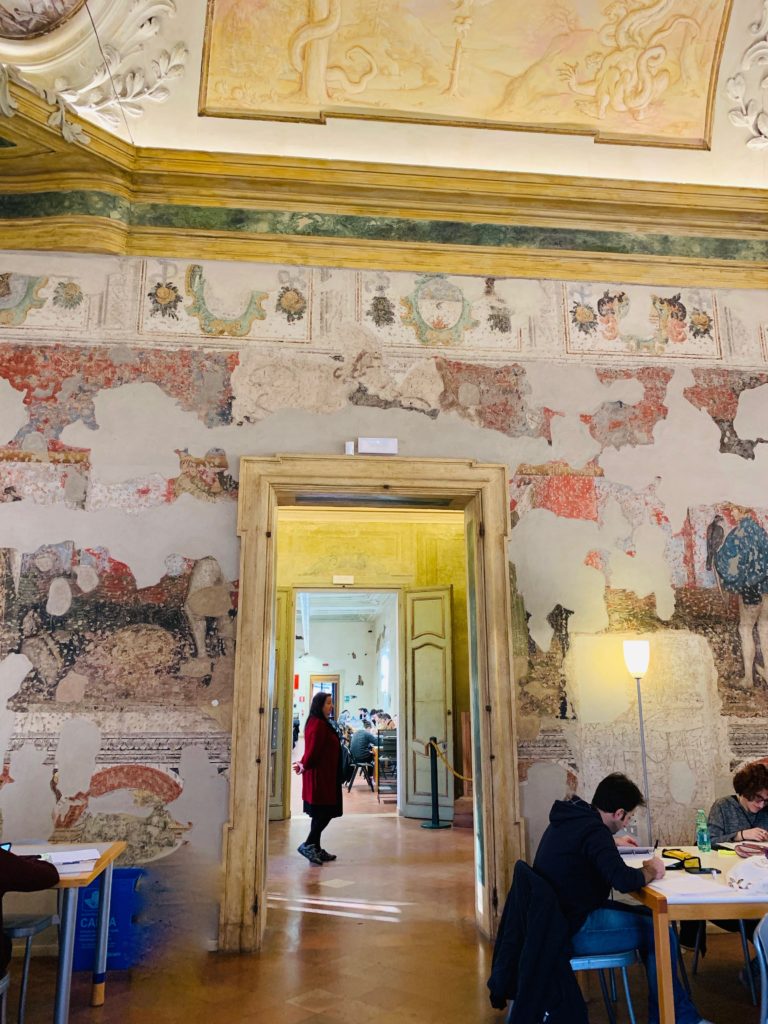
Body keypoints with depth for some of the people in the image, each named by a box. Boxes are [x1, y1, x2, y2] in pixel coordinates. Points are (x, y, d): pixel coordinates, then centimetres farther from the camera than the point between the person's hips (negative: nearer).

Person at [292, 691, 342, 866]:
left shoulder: (318, 723, 15)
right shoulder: (318, 724, -19)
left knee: (320, 814, 14)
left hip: (323, 776, 10)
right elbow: (314, 749, -20)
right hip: (320, 776, -10)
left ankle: (316, 849, 20)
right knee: (325, 813, -5)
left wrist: (303, 763, 6)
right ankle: (308, 845, -1)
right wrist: (305, 765, -5)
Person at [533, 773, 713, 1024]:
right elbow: (624, 880, -33)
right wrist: (650, 871, -13)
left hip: (560, 914, 10)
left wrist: (613, 843, 29)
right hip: (571, 931, -10)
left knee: (649, 917, 13)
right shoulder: (593, 830, -23)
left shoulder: (569, 819, 8)